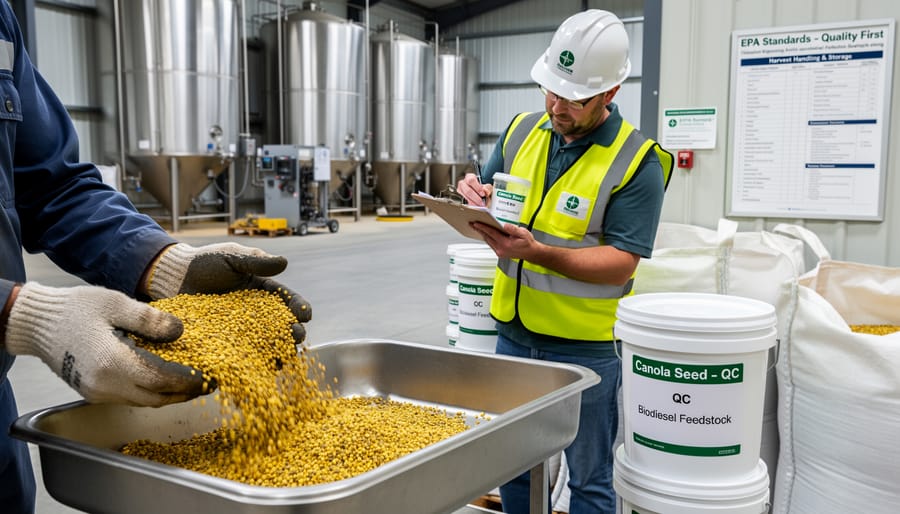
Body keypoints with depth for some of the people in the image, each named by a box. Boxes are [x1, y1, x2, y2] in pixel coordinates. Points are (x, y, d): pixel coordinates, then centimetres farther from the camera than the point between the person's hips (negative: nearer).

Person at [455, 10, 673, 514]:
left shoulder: (636, 161, -14)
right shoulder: (523, 131, 3)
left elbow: (621, 263, -18)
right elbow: (492, 203, 13)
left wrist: (537, 251, -30)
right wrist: (474, 195, -11)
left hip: (585, 346, -5)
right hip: (514, 333, 5)